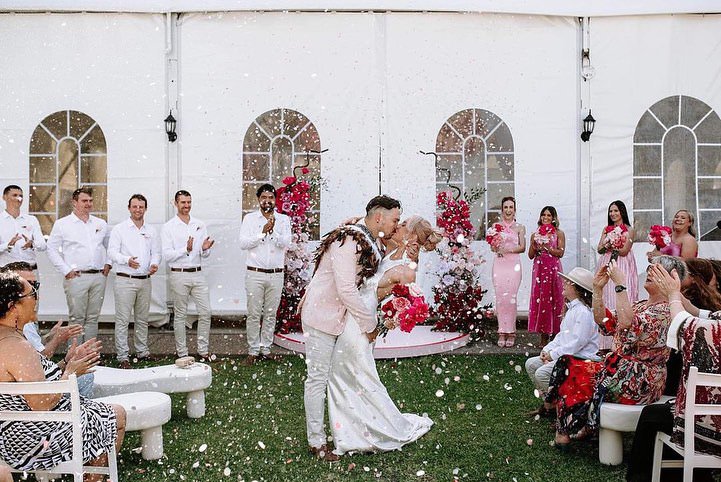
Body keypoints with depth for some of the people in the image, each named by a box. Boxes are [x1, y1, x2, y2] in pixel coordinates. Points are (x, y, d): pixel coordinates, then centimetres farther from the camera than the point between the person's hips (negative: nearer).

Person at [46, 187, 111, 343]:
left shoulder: (101, 224, 14)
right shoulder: (62, 224, 2)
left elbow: (108, 246, 25)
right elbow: (52, 249, 2)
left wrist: (107, 263, 11)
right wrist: (66, 270, -6)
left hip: (99, 276, 4)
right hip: (76, 277, -4)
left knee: (93, 318, 8)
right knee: (77, 318, -2)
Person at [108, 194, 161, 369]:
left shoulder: (151, 231, 13)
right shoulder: (119, 229, 0)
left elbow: (156, 252, 14)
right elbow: (112, 252, -7)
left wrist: (155, 264, -7)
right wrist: (127, 260, -25)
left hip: (145, 280, 4)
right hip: (125, 280, -4)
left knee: (143, 318, 13)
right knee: (122, 319, -4)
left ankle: (142, 351, 23)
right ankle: (122, 356, 1)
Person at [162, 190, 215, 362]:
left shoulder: (200, 225, 9)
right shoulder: (169, 227, -2)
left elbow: (206, 255, 10)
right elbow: (167, 255, -10)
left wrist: (205, 249, -13)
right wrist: (186, 249, -23)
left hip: (198, 274, 4)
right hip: (179, 275, -3)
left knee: (205, 312, 2)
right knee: (180, 315, 5)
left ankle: (203, 350, 15)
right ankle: (182, 353, 16)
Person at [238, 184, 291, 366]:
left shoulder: (283, 219, 6)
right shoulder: (250, 218, 3)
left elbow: (286, 244, -7)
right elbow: (243, 243, -7)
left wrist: (273, 229, -20)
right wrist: (262, 232, -16)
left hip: (276, 274, 2)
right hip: (255, 273, -2)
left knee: (271, 314, 9)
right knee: (254, 314, 2)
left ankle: (266, 348, 20)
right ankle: (253, 350, 13)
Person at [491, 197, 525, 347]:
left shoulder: (520, 227, 9)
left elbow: (522, 247, 1)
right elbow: (493, 248, 7)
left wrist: (508, 249, -14)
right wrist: (496, 246, -15)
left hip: (514, 264, -1)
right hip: (499, 264, 1)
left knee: (511, 297, -5)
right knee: (500, 297, -3)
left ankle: (510, 332, 2)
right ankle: (502, 332, 3)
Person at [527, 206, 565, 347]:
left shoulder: (559, 233, 4)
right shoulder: (535, 234, 12)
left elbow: (560, 252, -5)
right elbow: (530, 255, 10)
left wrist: (546, 247, -12)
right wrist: (535, 245, -8)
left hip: (553, 269, -3)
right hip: (539, 269, 3)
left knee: (553, 299, -2)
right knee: (539, 299, 0)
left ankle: (554, 333, 5)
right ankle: (544, 336, 7)